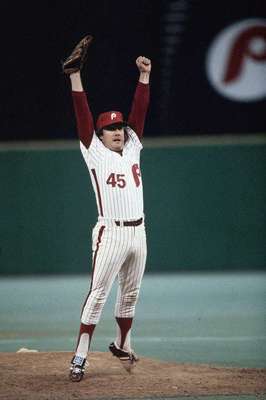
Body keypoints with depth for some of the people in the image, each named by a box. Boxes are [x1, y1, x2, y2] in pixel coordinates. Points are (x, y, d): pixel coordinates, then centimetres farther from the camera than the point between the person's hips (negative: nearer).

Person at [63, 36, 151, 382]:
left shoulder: (132, 148, 11)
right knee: (98, 294, -10)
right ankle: (80, 356, -12)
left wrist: (144, 76, 1)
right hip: (111, 233, -6)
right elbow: (83, 116, -9)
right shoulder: (96, 153, -2)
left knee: (130, 293, 16)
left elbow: (139, 110, 8)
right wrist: (75, 76, -16)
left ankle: (122, 344, 33)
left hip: (138, 233, 6)